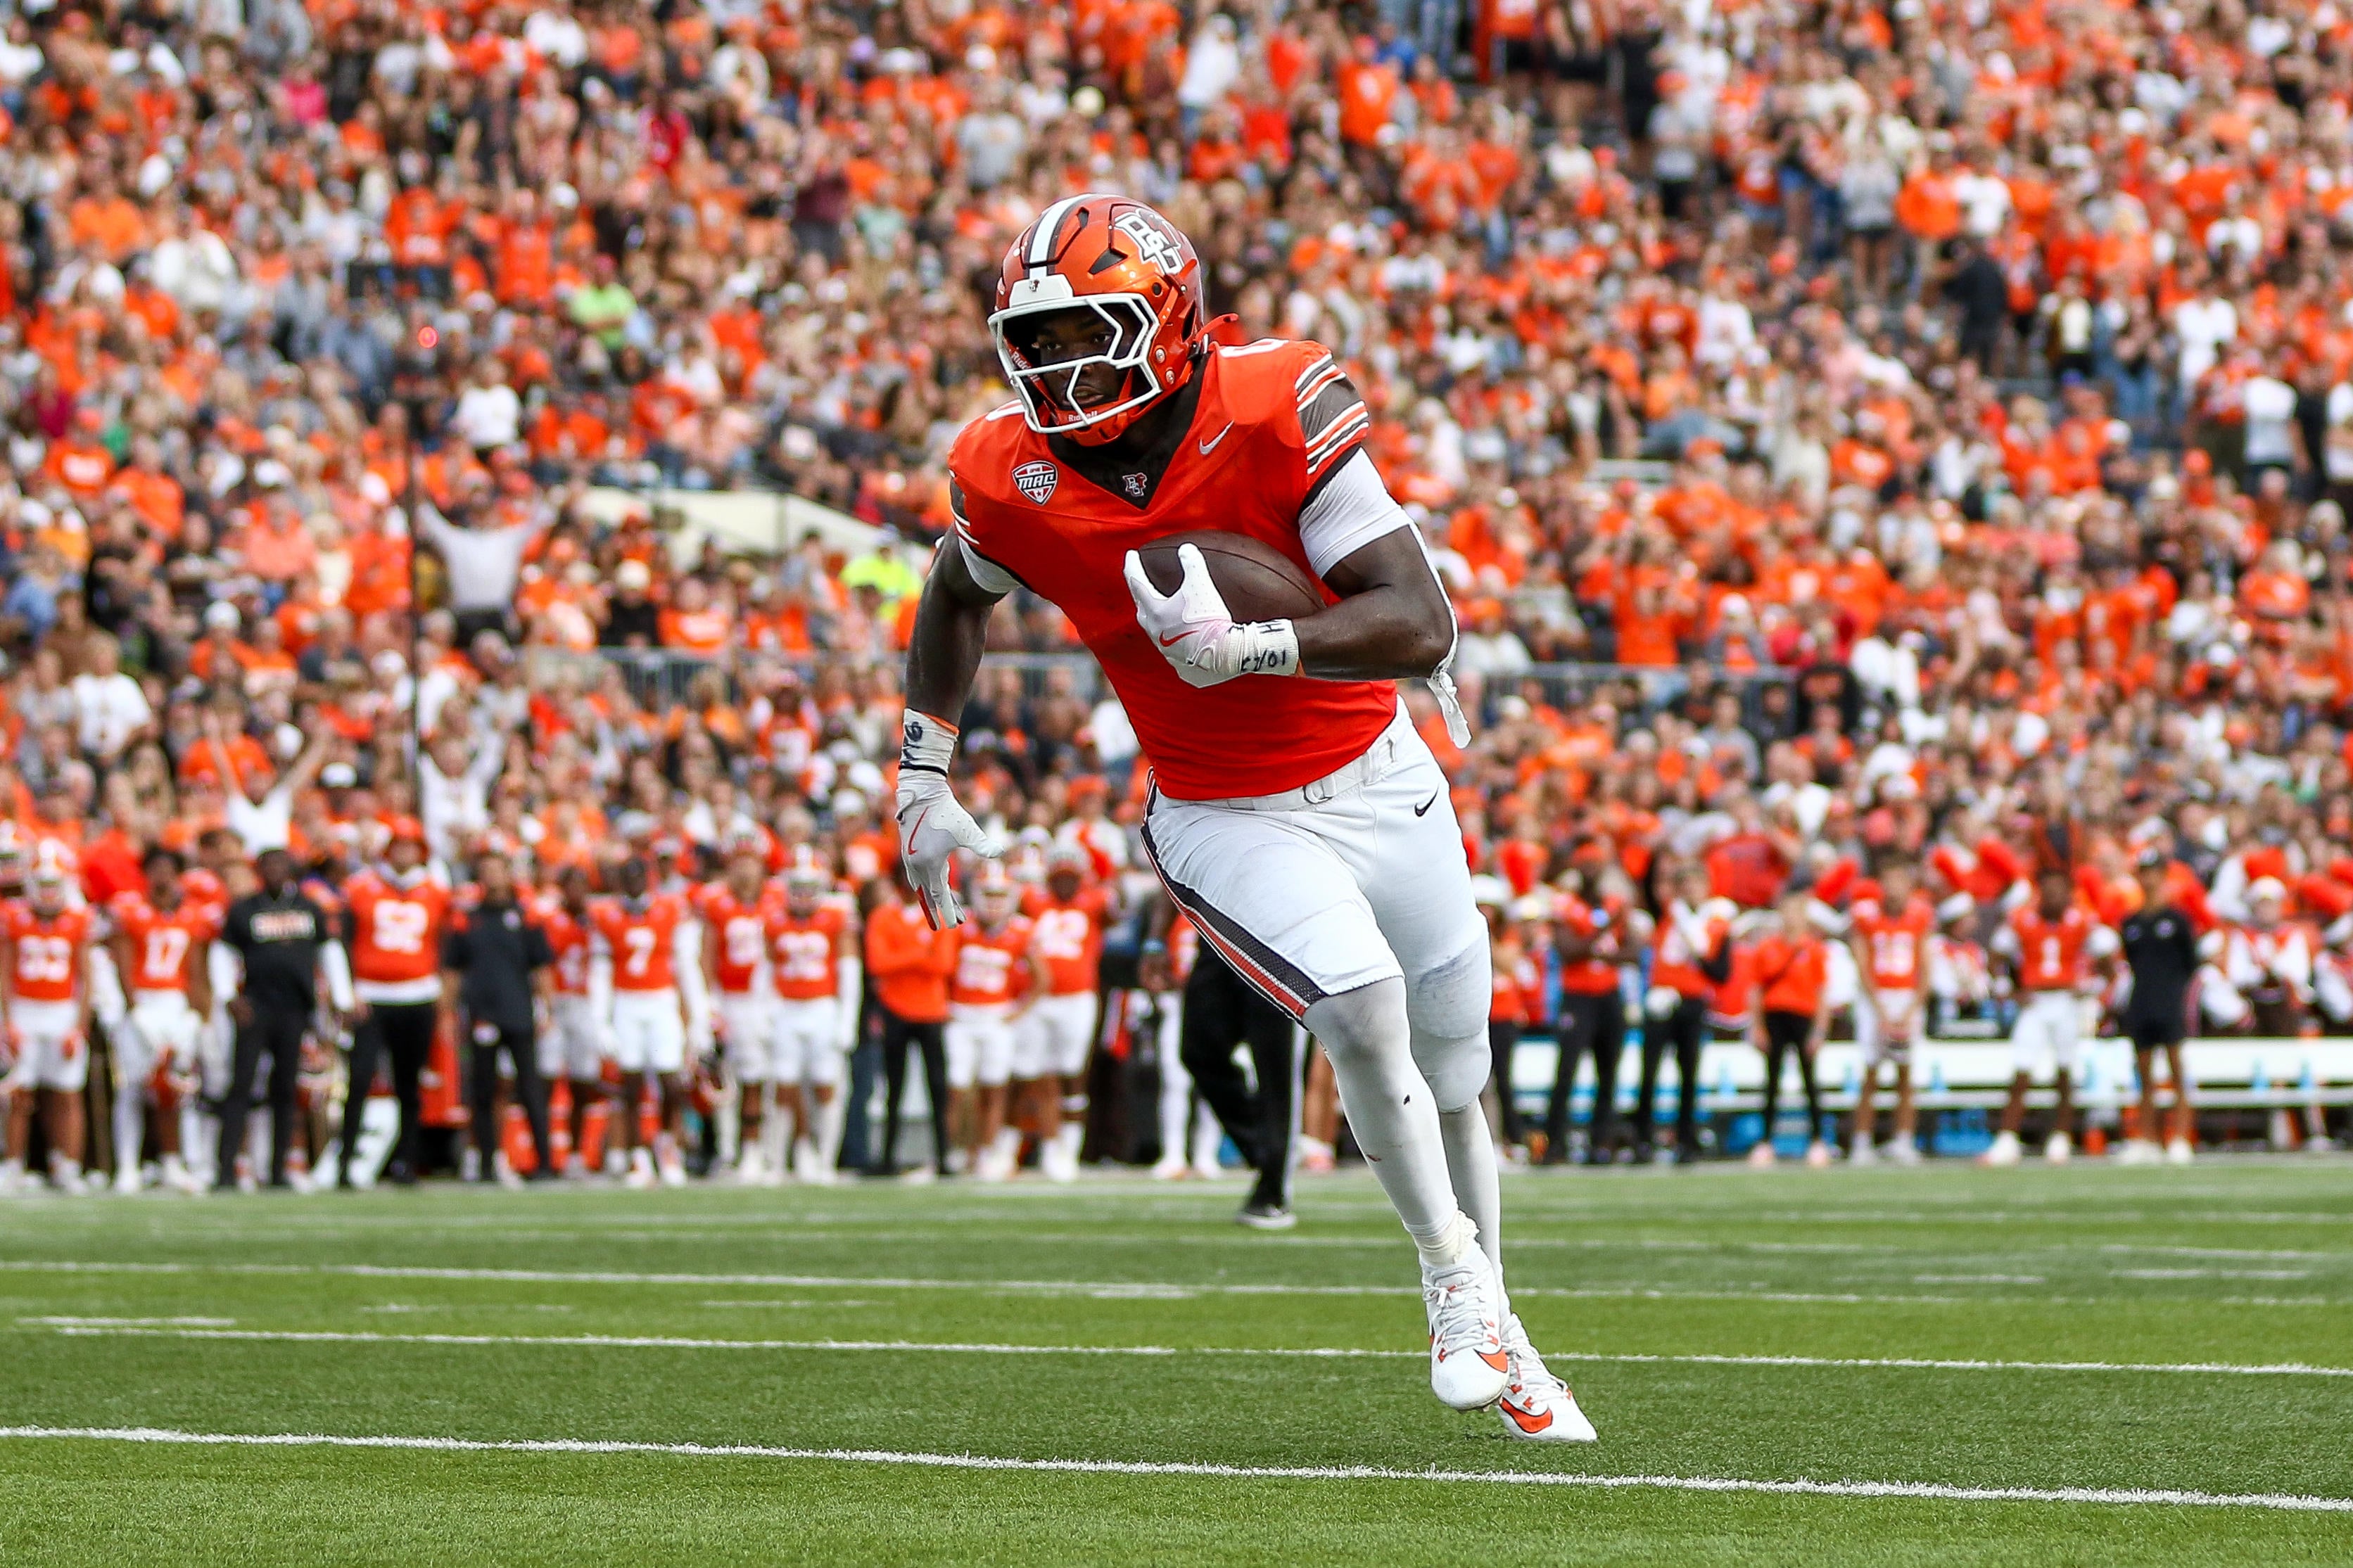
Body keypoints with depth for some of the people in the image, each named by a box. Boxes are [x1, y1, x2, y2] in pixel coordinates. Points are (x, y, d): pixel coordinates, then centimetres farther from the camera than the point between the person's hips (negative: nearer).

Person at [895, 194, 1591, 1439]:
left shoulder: (1275, 413, -23)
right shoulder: (1015, 483, -13)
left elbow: (1421, 627, -26)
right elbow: (957, 598, 13)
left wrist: (1246, 650, -39)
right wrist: (921, 782, 11)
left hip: (1378, 783, 0)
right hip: (1223, 819, 0)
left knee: (1449, 1083, 13)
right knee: (1360, 1000, -28)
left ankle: (1492, 1333, 37)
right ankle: (1452, 1276, -6)